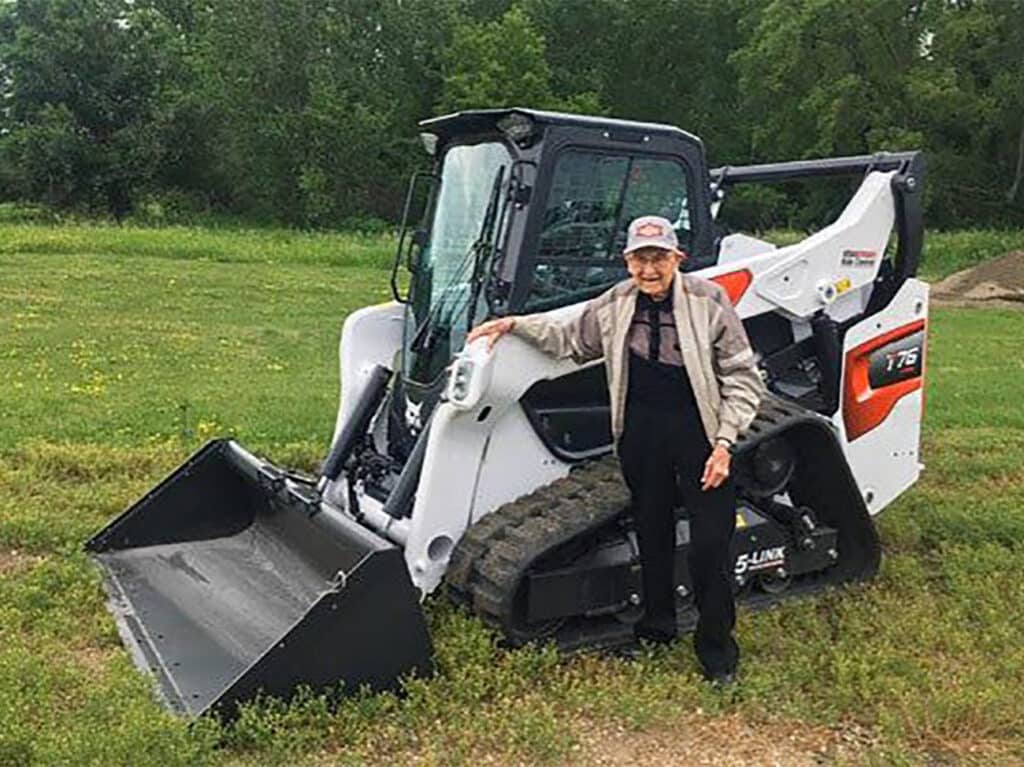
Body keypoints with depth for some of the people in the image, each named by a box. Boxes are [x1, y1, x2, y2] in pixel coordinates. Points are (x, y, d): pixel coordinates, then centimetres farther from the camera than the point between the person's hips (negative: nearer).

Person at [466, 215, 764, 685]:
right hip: (640, 434, 4)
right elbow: (570, 339, 22)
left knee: (711, 545, -2)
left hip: (699, 433, -4)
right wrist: (513, 325, 13)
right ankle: (657, 625, 36)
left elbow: (742, 379, -5)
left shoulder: (708, 301, -9)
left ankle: (716, 650, 16)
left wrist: (724, 443, -13)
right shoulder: (614, 305, 4)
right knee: (651, 532, 16)